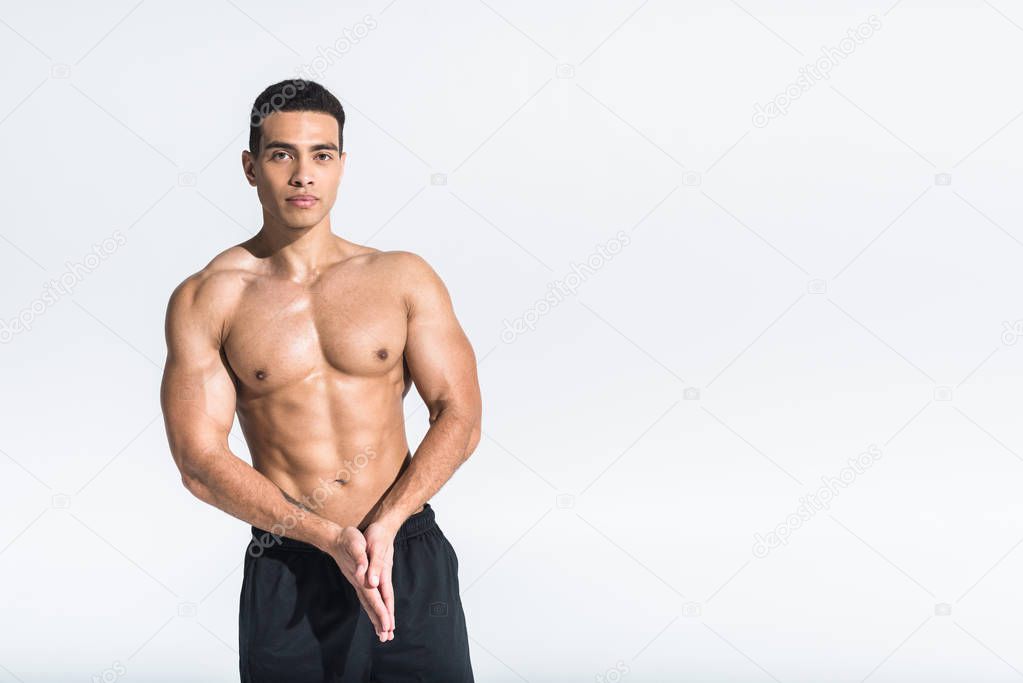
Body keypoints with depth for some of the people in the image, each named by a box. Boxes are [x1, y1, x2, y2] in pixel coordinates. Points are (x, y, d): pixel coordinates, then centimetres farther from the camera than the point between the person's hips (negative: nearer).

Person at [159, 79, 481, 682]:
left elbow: (460, 416, 1)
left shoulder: (403, 277, 5)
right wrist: (330, 538, -16)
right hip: (287, 573, -1)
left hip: (410, 558, 1)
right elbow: (200, 462, -7)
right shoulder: (206, 300, -1)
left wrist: (385, 526, -14)